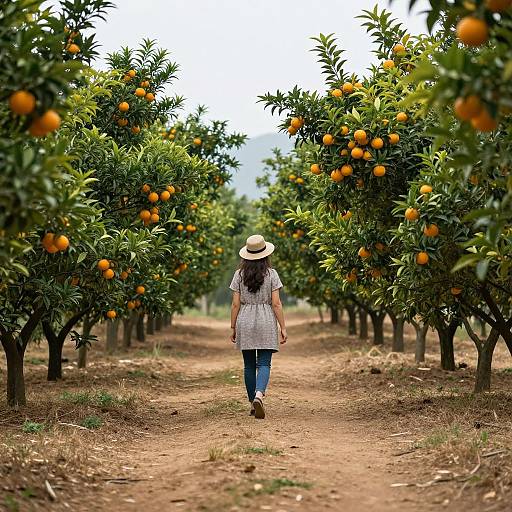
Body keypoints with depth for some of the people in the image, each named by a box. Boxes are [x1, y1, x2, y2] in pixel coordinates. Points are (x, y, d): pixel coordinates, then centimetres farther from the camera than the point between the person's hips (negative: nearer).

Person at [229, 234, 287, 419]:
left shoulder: (239, 274, 1)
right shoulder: (271, 274, -3)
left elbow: (235, 304, 0)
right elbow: (276, 303, -6)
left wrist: (233, 328, 8)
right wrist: (283, 327, -1)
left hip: (245, 322, 2)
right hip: (266, 322, -2)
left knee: (249, 365, 11)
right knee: (264, 364, -3)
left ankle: (253, 403, 15)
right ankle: (259, 394, -28)